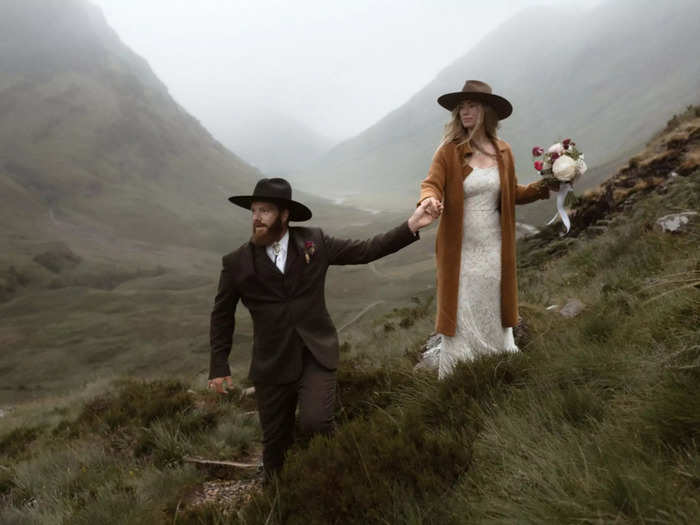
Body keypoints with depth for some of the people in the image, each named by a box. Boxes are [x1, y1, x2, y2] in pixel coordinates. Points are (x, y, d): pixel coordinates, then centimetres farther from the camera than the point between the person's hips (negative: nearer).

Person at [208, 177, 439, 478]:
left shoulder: (314, 241, -2)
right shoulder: (237, 263, -3)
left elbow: (365, 251, 4)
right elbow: (222, 316, 8)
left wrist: (411, 226, -3)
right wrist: (218, 366, 8)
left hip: (317, 355, -1)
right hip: (272, 363, 1)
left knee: (315, 423, -19)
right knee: (275, 441, 11)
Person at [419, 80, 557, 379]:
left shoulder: (502, 152, 5)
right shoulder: (449, 151, -6)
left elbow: (512, 195, 15)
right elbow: (432, 184, -18)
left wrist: (543, 187, 1)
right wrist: (429, 199, -41)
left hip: (493, 249, 3)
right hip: (460, 250, -3)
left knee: (493, 312, 13)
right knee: (462, 316, 2)